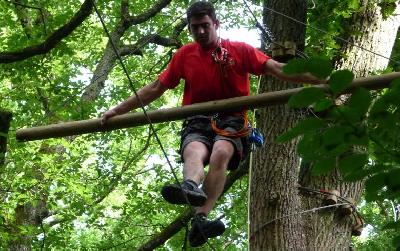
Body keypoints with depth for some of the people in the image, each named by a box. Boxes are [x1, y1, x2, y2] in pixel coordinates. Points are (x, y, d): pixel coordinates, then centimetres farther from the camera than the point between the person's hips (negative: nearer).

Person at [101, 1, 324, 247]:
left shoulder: (240, 50, 9)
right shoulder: (184, 55, 16)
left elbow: (278, 69, 0)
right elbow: (155, 89, 19)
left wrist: (320, 80, -11)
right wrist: (118, 110, 16)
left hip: (231, 119, -1)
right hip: (197, 123, 1)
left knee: (220, 153, -35)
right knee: (194, 152, -35)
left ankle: (200, 219, -53)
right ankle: (191, 188, -71)